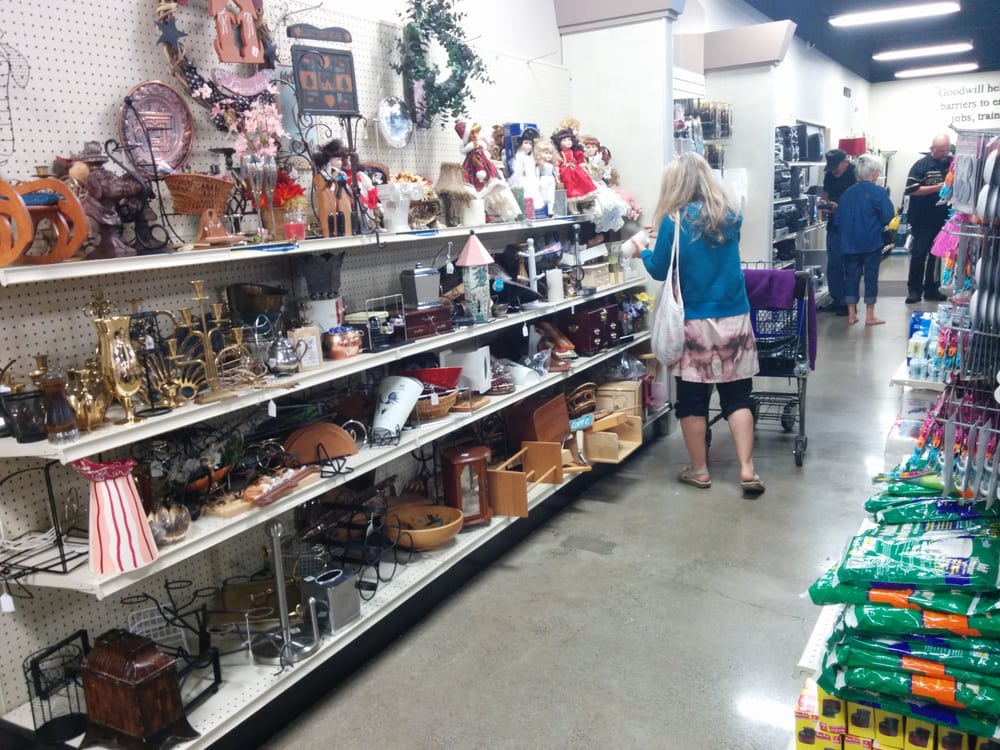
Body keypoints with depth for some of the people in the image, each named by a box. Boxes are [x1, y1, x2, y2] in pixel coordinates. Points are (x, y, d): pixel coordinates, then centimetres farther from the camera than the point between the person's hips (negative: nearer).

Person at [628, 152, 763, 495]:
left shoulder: (674, 222, -10)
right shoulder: (731, 216, 2)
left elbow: (660, 271, -1)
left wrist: (643, 252, 20)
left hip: (693, 322, -3)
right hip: (734, 319, 3)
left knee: (692, 398, 9)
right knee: (737, 395, 9)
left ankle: (699, 470, 18)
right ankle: (747, 470, 7)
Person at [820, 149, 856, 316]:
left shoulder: (855, 175, -13)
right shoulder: (830, 175, 8)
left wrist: (840, 207, -25)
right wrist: (824, 202, -3)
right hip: (834, 226, 7)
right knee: (833, 265, 10)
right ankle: (836, 299, 21)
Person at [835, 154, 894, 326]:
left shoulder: (848, 192, 3)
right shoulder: (878, 192, -10)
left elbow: (839, 218, 5)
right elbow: (887, 216, -12)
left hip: (850, 242, 4)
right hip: (871, 242, -3)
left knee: (851, 275, 9)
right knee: (871, 276, 5)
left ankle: (851, 314, 12)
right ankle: (869, 316, 9)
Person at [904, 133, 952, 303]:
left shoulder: (953, 164, 5)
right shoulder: (921, 165, -6)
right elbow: (912, 190, -14)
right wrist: (937, 187, -18)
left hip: (943, 219, 4)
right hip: (923, 221, -4)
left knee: (937, 256, 11)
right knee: (918, 255, 2)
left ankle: (932, 289, 20)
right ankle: (914, 290, 9)